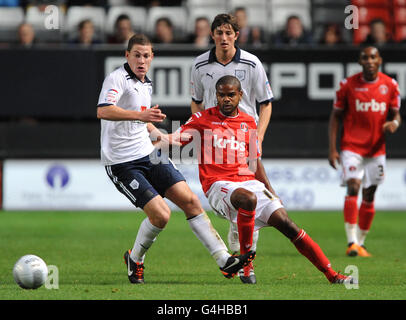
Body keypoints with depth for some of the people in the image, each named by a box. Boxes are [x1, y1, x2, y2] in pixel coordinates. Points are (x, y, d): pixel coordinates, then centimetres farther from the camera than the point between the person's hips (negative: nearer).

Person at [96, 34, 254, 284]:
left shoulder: (146, 84, 16)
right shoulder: (117, 78, -12)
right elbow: (103, 111, -30)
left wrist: (160, 136, 27)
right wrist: (139, 115, -40)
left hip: (148, 155, 8)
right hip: (122, 163, -8)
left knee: (190, 200, -4)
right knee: (160, 214, -17)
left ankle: (224, 260, -4)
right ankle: (135, 259, 10)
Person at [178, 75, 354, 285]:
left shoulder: (249, 123, 16)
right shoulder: (204, 118, 6)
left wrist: (270, 191, 18)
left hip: (248, 182, 4)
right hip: (218, 185, -4)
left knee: (285, 223, -9)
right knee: (248, 199, -38)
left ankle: (332, 276, -7)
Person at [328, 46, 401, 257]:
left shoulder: (390, 85, 3)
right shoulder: (348, 84, -4)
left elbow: (395, 114, 11)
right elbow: (336, 116, 2)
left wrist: (394, 123, -15)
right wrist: (332, 148, -4)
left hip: (376, 149, 3)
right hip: (351, 147, -3)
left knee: (369, 196, 7)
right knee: (353, 187, -19)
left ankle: (360, 243, 18)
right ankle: (351, 242, -22)